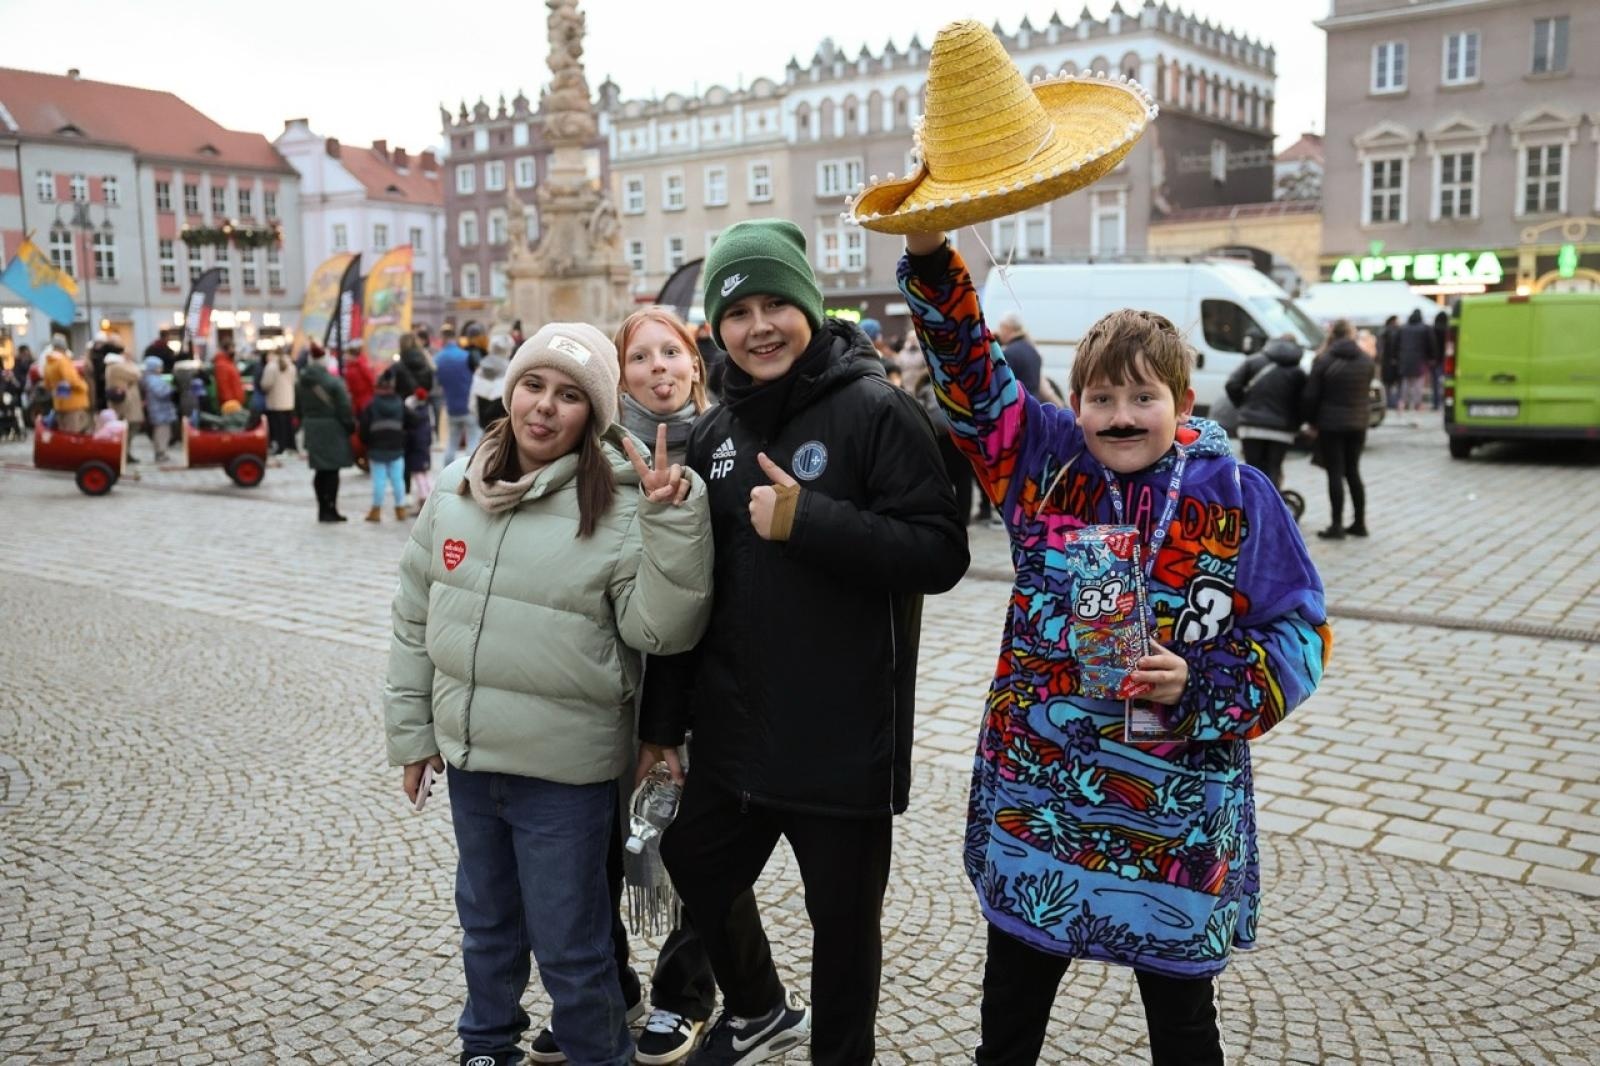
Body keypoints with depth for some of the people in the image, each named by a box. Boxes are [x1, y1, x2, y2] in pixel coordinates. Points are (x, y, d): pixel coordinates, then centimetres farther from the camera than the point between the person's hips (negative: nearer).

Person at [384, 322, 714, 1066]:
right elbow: (415, 616, 8)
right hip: (468, 755, 5)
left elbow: (660, 629, -20)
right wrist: (411, 728, 9)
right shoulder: (456, 487, 1)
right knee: (485, 922, 25)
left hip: (564, 769, -5)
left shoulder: (621, 504, -14)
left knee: (569, 947, 8)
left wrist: (673, 522, -30)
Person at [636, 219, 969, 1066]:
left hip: (845, 736, -6)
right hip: (732, 733, 6)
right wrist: (660, 719, 11)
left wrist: (809, 520, -25)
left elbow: (940, 553, -17)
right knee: (698, 871, 21)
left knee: (842, 916, 9)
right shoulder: (716, 434, 8)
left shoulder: (876, 411, -10)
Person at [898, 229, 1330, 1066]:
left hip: (1173, 814, -2)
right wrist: (930, 254, -14)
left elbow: (1299, 631, -4)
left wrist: (1200, 689, -19)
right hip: (1033, 797, 2)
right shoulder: (1043, 460, -2)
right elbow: (967, 365, -1)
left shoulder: (1238, 499, -8)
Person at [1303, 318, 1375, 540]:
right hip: (1358, 424, 4)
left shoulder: (1324, 361, -10)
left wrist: (1310, 420, 4)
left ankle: (1337, 526, -1)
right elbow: (1365, 390, 6)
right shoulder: (1366, 361, 4)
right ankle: (1359, 523, 17)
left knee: (1335, 473, -1)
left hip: (1330, 424, -4)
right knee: (1353, 472, 14)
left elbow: (1311, 396, -8)